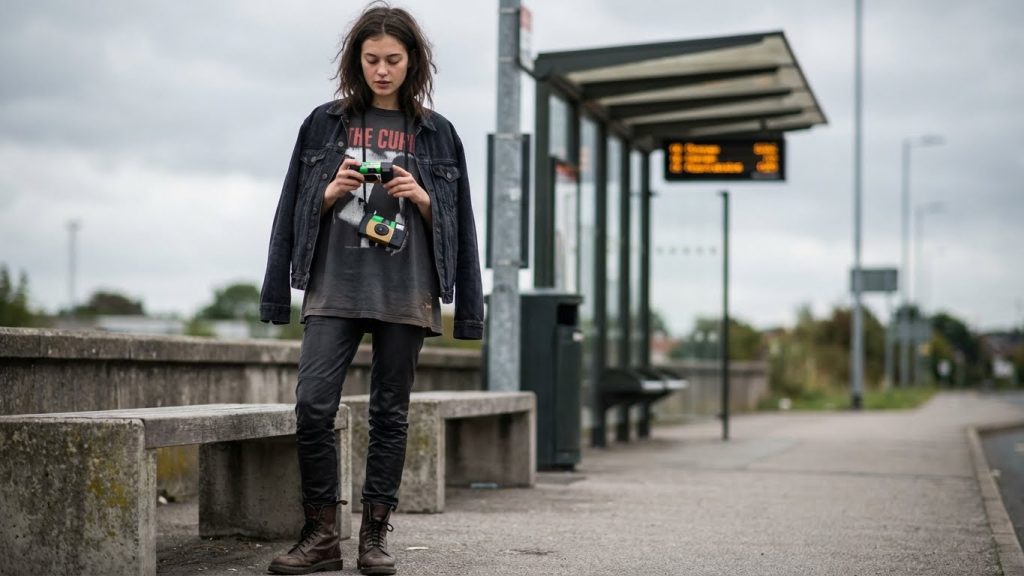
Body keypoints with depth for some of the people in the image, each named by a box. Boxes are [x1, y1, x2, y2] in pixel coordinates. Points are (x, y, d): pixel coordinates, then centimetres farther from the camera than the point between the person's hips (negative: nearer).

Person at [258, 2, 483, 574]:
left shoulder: (436, 133, 9)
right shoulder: (325, 123, 9)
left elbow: (454, 223, 9)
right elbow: (298, 208, 11)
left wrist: (422, 199, -9)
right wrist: (332, 191, -7)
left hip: (405, 294, 0)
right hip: (334, 289, 0)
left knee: (390, 413, 4)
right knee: (313, 404, -11)